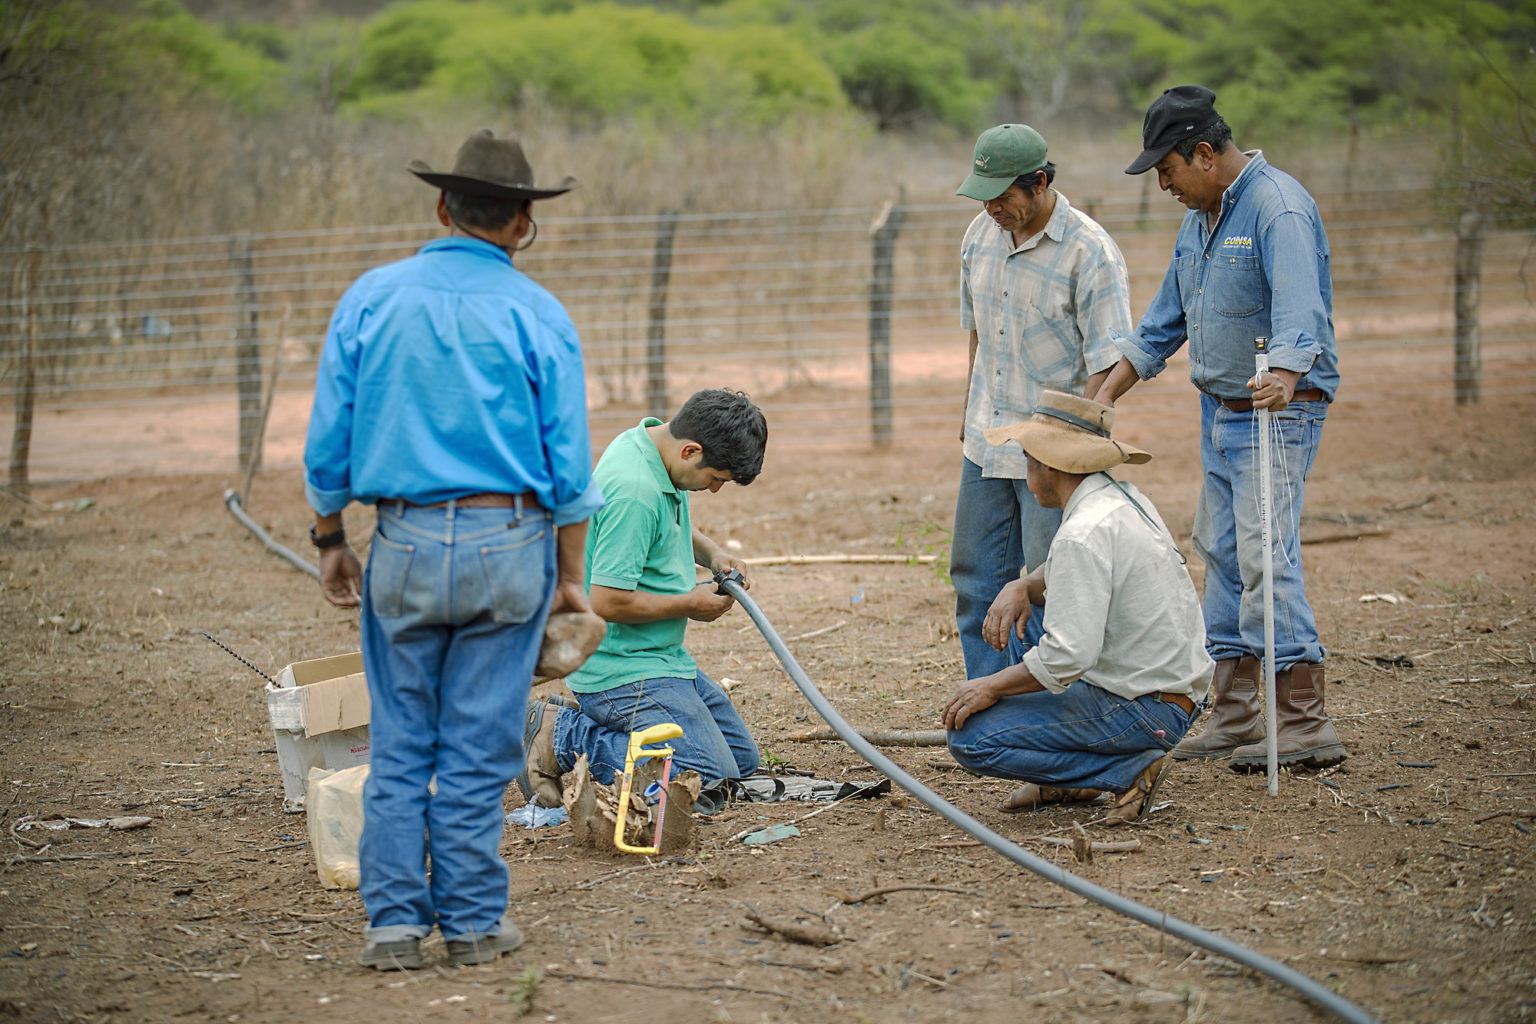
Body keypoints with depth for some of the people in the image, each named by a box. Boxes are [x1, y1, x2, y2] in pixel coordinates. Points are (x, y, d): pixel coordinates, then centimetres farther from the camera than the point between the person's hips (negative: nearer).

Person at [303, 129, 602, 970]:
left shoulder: (371, 299, 3)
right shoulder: (536, 315, -2)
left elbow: (327, 440, 4)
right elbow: (567, 463, -1)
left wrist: (329, 541, 14)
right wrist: (570, 577, 7)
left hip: (405, 547, 1)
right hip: (506, 547, -1)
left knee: (399, 746, 9)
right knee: (478, 749, 4)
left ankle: (395, 919, 7)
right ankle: (472, 921, 10)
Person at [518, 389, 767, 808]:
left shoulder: (656, 440, 5)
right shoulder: (634, 490, -27)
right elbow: (608, 602, -28)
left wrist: (712, 554, 6)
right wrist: (691, 604, -14)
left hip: (664, 659, 11)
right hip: (626, 672, -11)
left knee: (742, 758, 15)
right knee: (708, 775, -18)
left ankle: (581, 724, 14)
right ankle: (563, 740, -7)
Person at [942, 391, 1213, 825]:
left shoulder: (1084, 533, -23)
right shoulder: (1124, 497, 7)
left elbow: (1068, 655, -27)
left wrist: (992, 686, -13)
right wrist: (1022, 587, 5)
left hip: (1143, 710, -10)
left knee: (970, 736, -12)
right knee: (1010, 621, 24)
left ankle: (1128, 770, -9)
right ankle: (1069, 780, 21)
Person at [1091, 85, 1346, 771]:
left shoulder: (1278, 207, -17)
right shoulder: (1200, 218, 13)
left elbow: (1300, 308, -34)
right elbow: (1164, 321, 20)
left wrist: (1283, 375, -51)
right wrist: (1104, 396, 14)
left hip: (1278, 410, -9)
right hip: (1219, 410, 10)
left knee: (1266, 558, -15)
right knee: (1221, 554, 11)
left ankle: (1306, 727, -14)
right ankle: (1233, 720, 18)